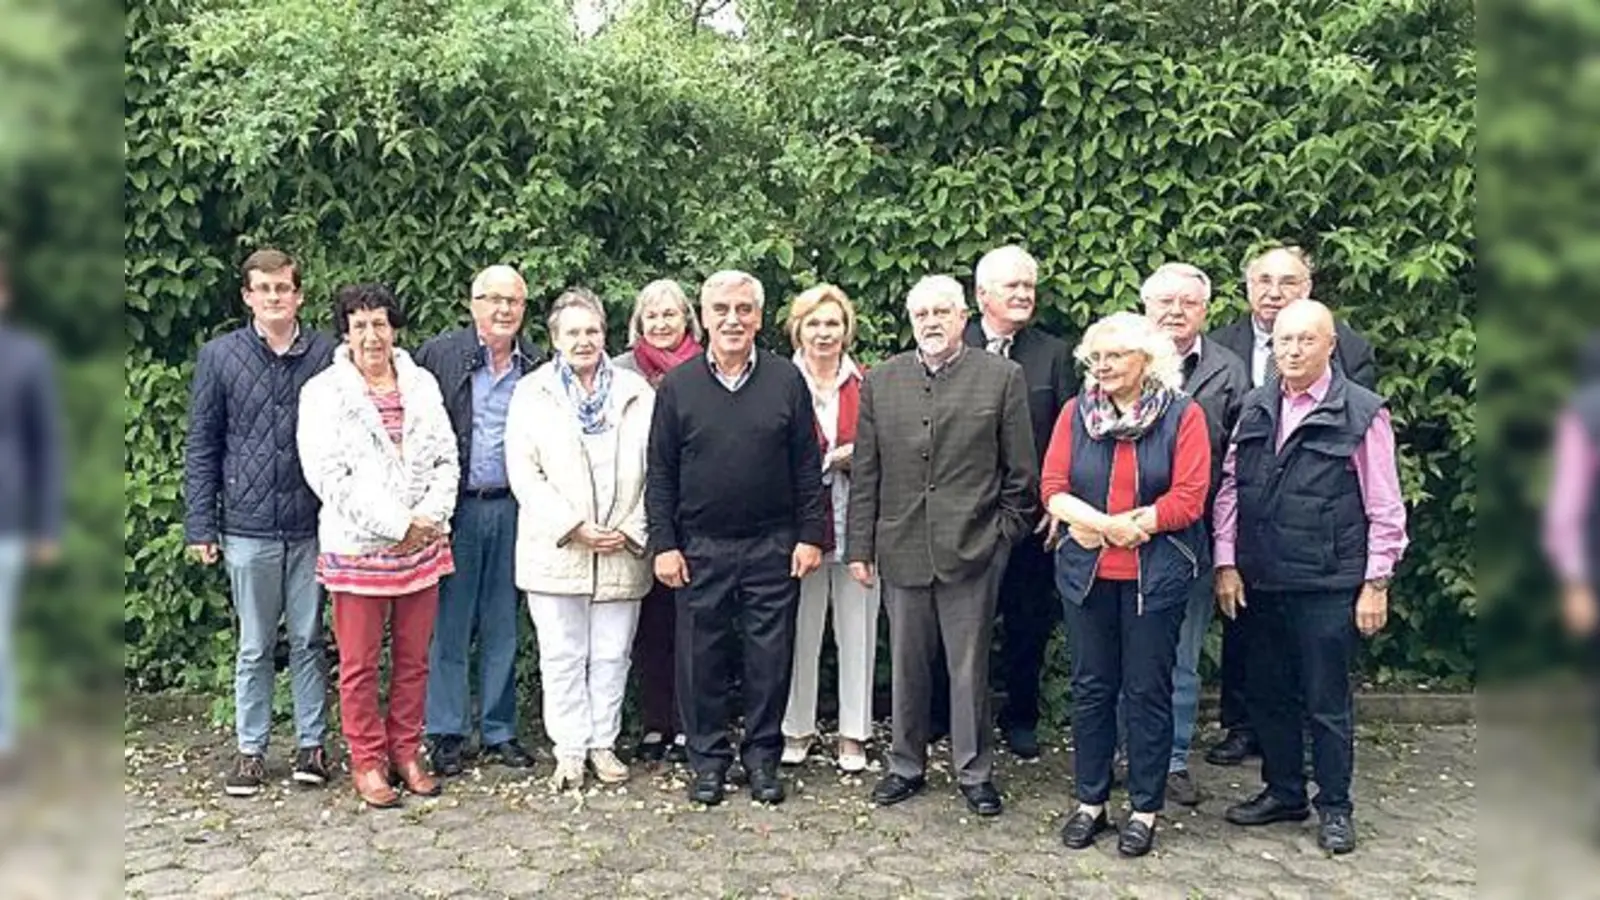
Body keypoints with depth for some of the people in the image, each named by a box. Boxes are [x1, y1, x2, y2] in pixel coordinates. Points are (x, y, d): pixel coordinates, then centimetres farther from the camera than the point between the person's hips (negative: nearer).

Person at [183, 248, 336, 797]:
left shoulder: (326, 354, 1)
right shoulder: (219, 357, 2)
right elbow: (201, 446, 5)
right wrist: (200, 526, 1)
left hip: (312, 525, 0)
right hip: (248, 526, 0)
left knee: (309, 640, 9)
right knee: (255, 645, 10)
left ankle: (311, 744, 21)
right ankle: (251, 749, 22)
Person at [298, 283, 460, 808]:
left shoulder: (422, 385, 9)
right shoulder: (324, 393, -3)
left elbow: (446, 459, 8)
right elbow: (328, 477, -11)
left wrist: (431, 517, -9)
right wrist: (396, 524, -15)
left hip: (422, 546, 4)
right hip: (358, 549, -4)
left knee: (413, 660, 11)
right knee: (359, 665, 4)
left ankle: (406, 752, 24)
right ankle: (367, 762, 18)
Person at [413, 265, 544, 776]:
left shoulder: (536, 367, 7)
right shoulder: (438, 355, -1)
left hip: (511, 508, 3)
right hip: (456, 508, -2)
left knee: (503, 627, 10)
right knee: (449, 624, 3)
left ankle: (499, 732, 21)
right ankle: (446, 734, 14)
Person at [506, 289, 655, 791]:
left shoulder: (636, 392, 6)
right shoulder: (532, 393, 3)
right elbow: (524, 472, -4)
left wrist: (632, 531, -6)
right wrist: (573, 527, -12)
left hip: (623, 550, 1)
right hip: (556, 550, -1)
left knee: (612, 655, 8)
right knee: (561, 655, 5)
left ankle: (603, 744, 21)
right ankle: (569, 750, 15)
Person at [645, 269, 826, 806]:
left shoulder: (786, 380, 3)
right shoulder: (677, 386, 3)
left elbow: (807, 466, 4)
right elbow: (659, 474, 4)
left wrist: (810, 535, -1)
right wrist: (663, 544, -2)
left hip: (773, 548, 0)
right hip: (700, 550, 0)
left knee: (771, 657, 6)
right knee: (702, 657, 6)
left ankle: (762, 757, 21)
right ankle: (708, 758, 21)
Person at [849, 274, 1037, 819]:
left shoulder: (1002, 377, -1)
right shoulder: (880, 382, 6)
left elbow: (1021, 469, 3)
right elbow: (865, 473, 6)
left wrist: (1007, 532, 0)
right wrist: (860, 546, 4)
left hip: (972, 549, -2)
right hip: (901, 549, 2)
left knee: (970, 668, 7)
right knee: (906, 667, 13)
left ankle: (974, 771, 22)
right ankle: (906, 767, 28)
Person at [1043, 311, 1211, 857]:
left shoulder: (1183, 415, -4)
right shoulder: (1076, 412, 4)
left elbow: (1187, 501, -12)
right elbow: (1053, 489, -2)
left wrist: (1102, 524, -12)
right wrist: (1108, 524, -18)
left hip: (1155, 575, -3)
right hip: (1087, 572, 3)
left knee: (1147, 690, 6)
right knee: (1091, 688, 11)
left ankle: (1145, 808, 20)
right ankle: (1090, 801, 24)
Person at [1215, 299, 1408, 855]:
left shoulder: (1362, 413, -6)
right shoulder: (1256, 407, 7)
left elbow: (1384, 508, -4)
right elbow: (1230, 488, 9)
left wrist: (1376, 584, -6)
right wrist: (1226, 563, 3)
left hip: (1327, 585, -4)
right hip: (1260, 580, 5)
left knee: (1327, 702, 5)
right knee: (1268, 693, 14)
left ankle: (1334, 807, 22)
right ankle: (1283, 792, 31)